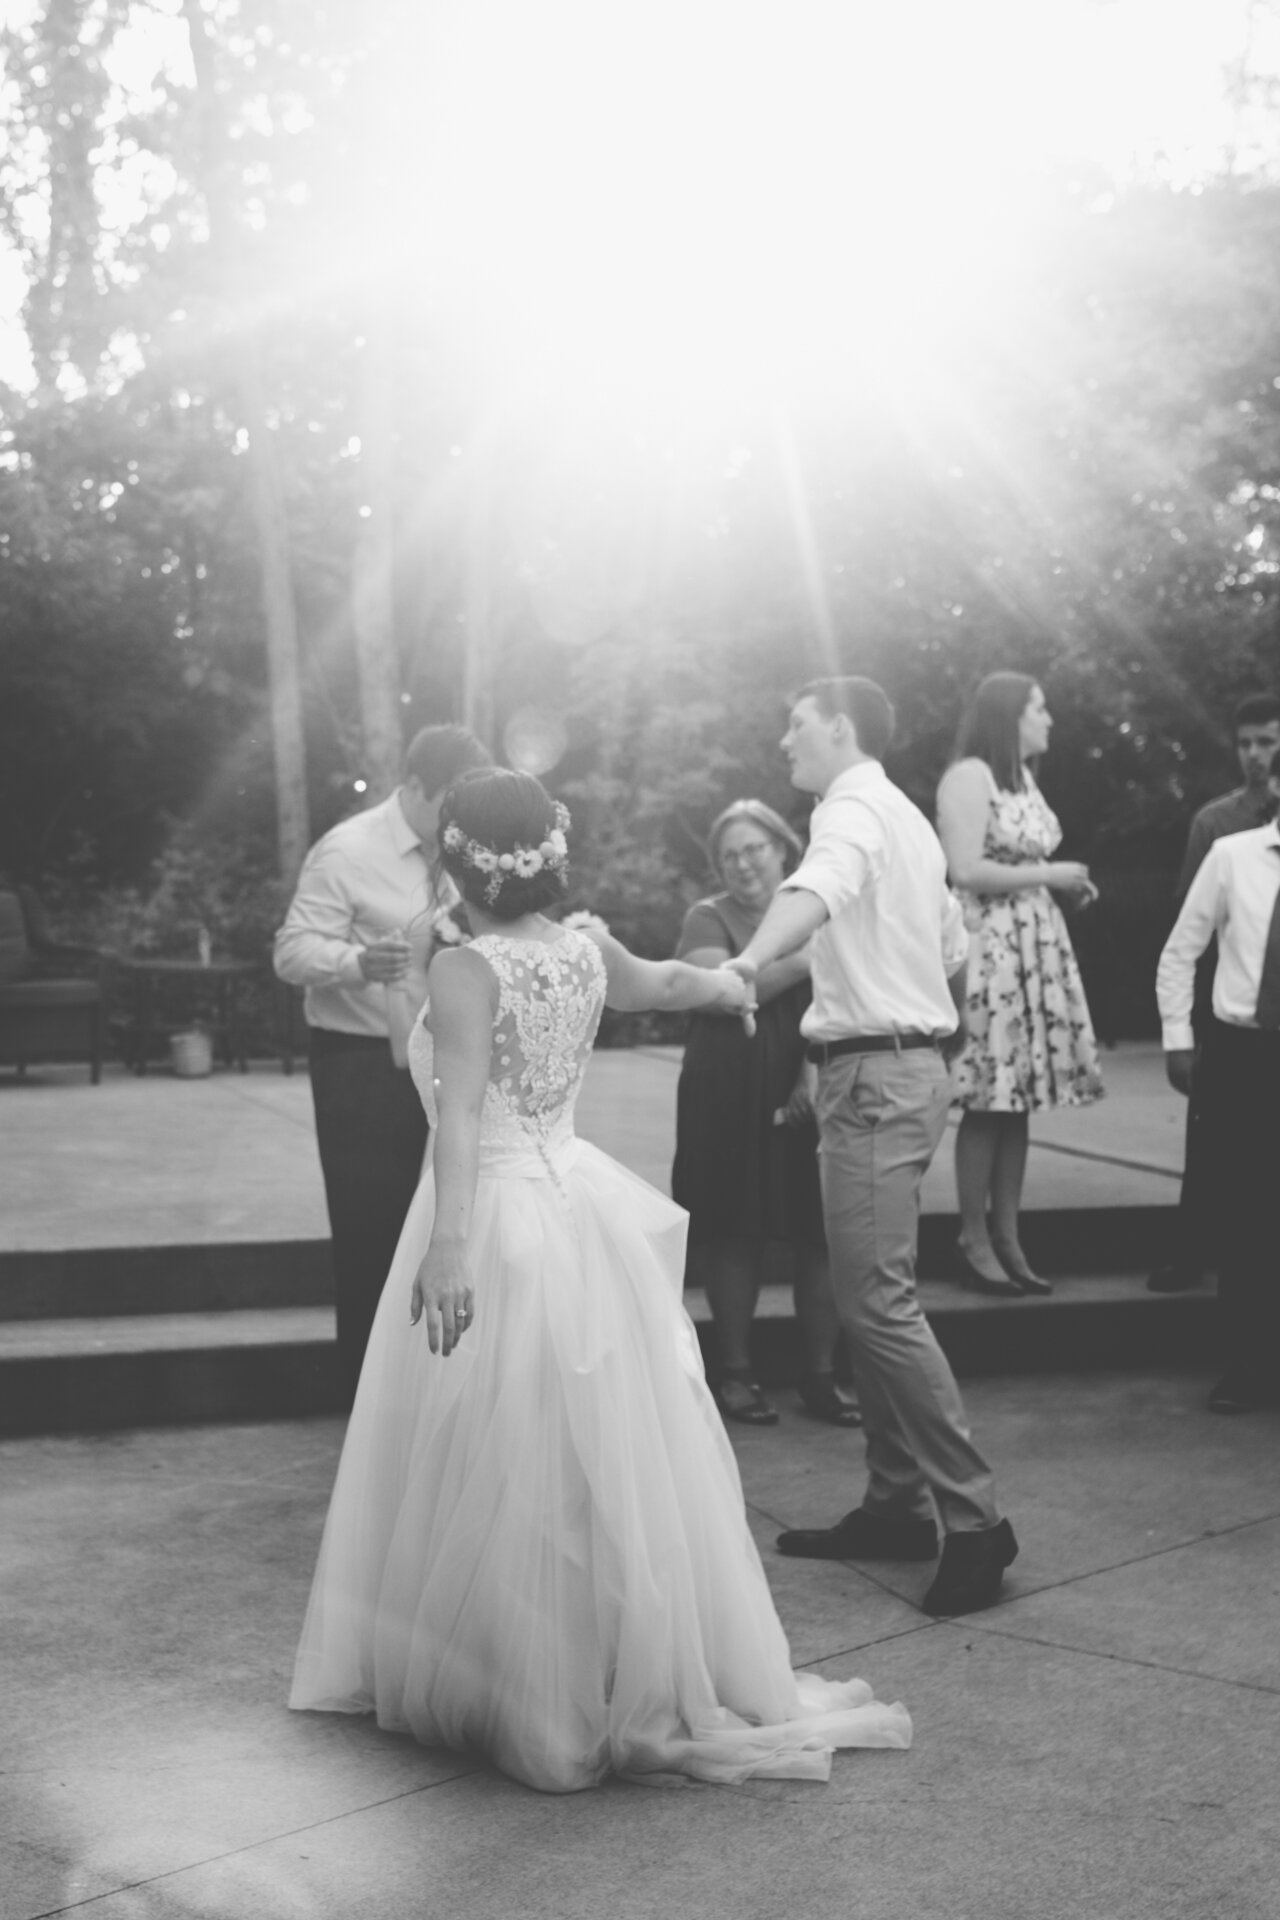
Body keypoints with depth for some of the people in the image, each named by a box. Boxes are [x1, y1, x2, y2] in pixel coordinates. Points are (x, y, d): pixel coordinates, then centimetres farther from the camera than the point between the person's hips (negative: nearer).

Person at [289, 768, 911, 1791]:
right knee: (617, 1458, 14)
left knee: (508, 1472, 4)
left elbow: (462, 1112, -28)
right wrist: (730, 984, 47)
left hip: (499, 1218, -6)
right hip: (580, 1204, 7)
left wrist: (450, 1241, -37)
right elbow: (659, 980, 25)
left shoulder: (466, 971, -16)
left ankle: (536, 1703, 13)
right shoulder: (586, 950, 4)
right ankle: (652, 1684, 26)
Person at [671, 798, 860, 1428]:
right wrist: (802, 961, -21)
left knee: (819, 1232, -1)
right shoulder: (708, 918, 4)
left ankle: (821, 1375, 9)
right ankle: (735, 1372, 13)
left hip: (810, 1094, 2)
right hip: (729, 1102, -2)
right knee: (735, 1233, 1)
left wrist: (816, 1071, -14)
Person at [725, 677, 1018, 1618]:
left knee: (879, 1301, -12)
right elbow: (956, 954, 25)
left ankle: (974, 1517, -10)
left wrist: (746, 964, -49)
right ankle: (896, 1504, 19)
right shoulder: (906, 820, 20)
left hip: (875, 1076, -10)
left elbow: (818, 887, -34)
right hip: (915, 1063, 10)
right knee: (874, 1295, 13)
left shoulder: (855, 807, -11)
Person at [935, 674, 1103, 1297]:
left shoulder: (1022, 777, 18)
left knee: (1018, 1098, 6)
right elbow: (965, 871, -18)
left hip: (1035, 947, 9)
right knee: (987, 1101, -6)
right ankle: (974, 1242, 0)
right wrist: (1048, 875, -11)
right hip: (988, 947, -9)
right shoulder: (969, 776, -9)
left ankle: (1008, 1238, 10)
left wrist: (1065, 885, 6)